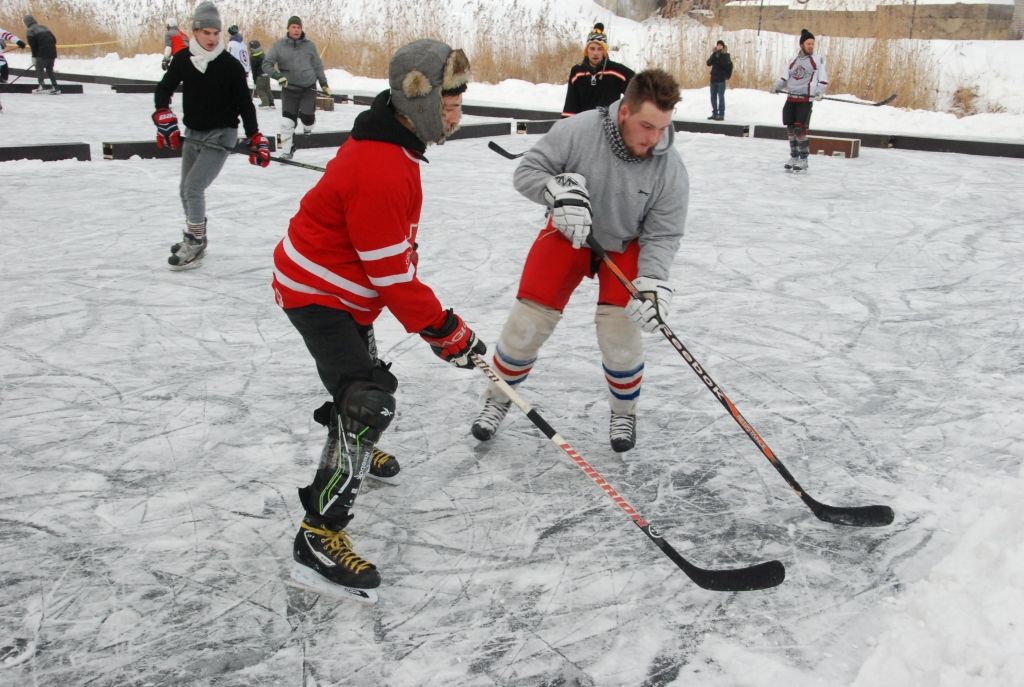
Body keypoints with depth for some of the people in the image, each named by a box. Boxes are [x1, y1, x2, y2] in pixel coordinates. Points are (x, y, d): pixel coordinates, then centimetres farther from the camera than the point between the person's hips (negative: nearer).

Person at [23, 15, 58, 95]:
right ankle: (55, 87, 12)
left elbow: (33, 45, -4)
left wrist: (34, 57, 2)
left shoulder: (29, 31, 2)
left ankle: (42, 87, -7)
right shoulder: (43, 27, 22)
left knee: (39, 67, 5)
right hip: (52, 51, 6)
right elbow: (54, 39, 17)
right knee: (49, 69, 17)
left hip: (43, 52, -6)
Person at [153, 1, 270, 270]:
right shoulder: (182, 59, -5)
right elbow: (164, 89, 2)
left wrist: (255, 139, -13)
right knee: (185, 189, 15)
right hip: (193, 133, 5)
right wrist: (164, 117, -14)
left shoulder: (230, 65, -14)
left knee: (193, 187, -15)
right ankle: (194, 237, 36)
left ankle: (195, 245, -1)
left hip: (220, 135, -5)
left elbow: (245, 103, -10)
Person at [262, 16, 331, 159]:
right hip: (289, 89, -1)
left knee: (307, 117, -11)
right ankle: (287, 152, 6)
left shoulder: (309, 45, 4)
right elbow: (266, 64, -2)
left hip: (308, 87, 1)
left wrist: (324, 84, 11)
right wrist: (278, 75, -18)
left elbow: (318, 66, 12)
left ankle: (307, 131, 25)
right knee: (287, 122, -6)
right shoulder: (279, 46, -2)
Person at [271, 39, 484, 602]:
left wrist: (429, 315, 21)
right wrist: (445, 331, -20)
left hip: (344, 284, 11)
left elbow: (393, 246, 15)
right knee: (368, 401, -19)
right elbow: (392, 275, -28)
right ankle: (318, 539, -16)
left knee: (360, 370, 29)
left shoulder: (394, 140, 2)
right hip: (317, 294, -11)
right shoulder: (380, 171, -31)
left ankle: (353, 448, 58)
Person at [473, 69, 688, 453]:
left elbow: (661, 235, -16)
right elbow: (527, 172, -16)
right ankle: (498, 398, 20)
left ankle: (624, 411, 14)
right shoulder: (577, 131, -25)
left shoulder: (671, 171, -21)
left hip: (625, 245, 0)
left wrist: (652, 282, -32)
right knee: (528, 319, -5)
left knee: (618, 328, -15)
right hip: (567, 235, 0)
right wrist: (559, 191, -36)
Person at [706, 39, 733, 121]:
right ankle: (715, 114, 17)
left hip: (721, 79, -5)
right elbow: (708, 63, -6)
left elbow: (729, 65, -12)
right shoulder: (714, 55, 8)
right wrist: (714, 55, -13)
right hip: (713, 79, 5)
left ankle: (721, 115, -3)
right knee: (713, 97, 8)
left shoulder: (725, 55, -4)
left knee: (721, 97, -5)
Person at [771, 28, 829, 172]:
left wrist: (819, 92, -18)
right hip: (791, 99, 5)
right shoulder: (793, 61, 14)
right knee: (790, 128, 6)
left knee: (800, 129, -12)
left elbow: (823, 80, -2)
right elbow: (785, 77, 13)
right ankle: (794, 157, 20)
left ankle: (803, 160, -4)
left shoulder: (817, 59, 1)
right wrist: (776, 86, -6)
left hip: (805, 100, -5)